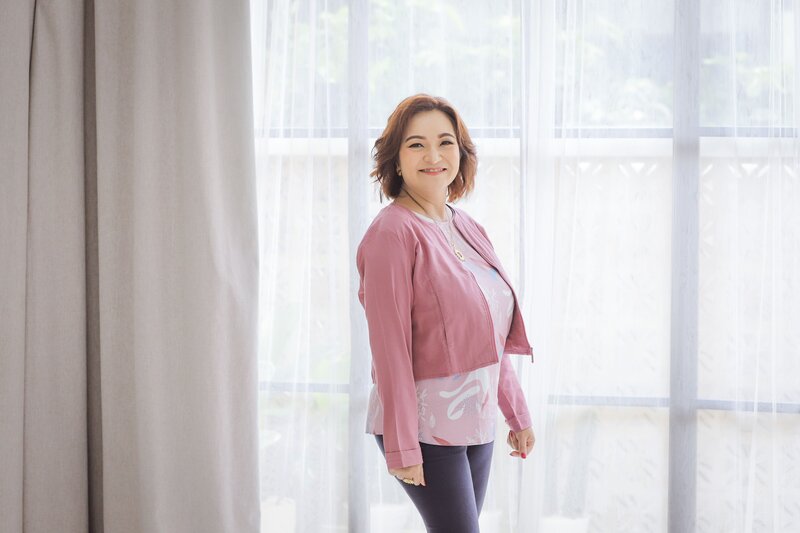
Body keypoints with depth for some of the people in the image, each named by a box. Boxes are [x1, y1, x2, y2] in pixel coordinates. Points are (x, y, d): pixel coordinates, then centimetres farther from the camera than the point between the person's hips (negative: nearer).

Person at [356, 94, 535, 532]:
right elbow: (389, 344, -17)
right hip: (425, 425, -7)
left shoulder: (467, 228, 10)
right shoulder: (393, 232, -14)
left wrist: (517, 414, 16)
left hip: (476, 420, 7)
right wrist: (402, 446, -18)